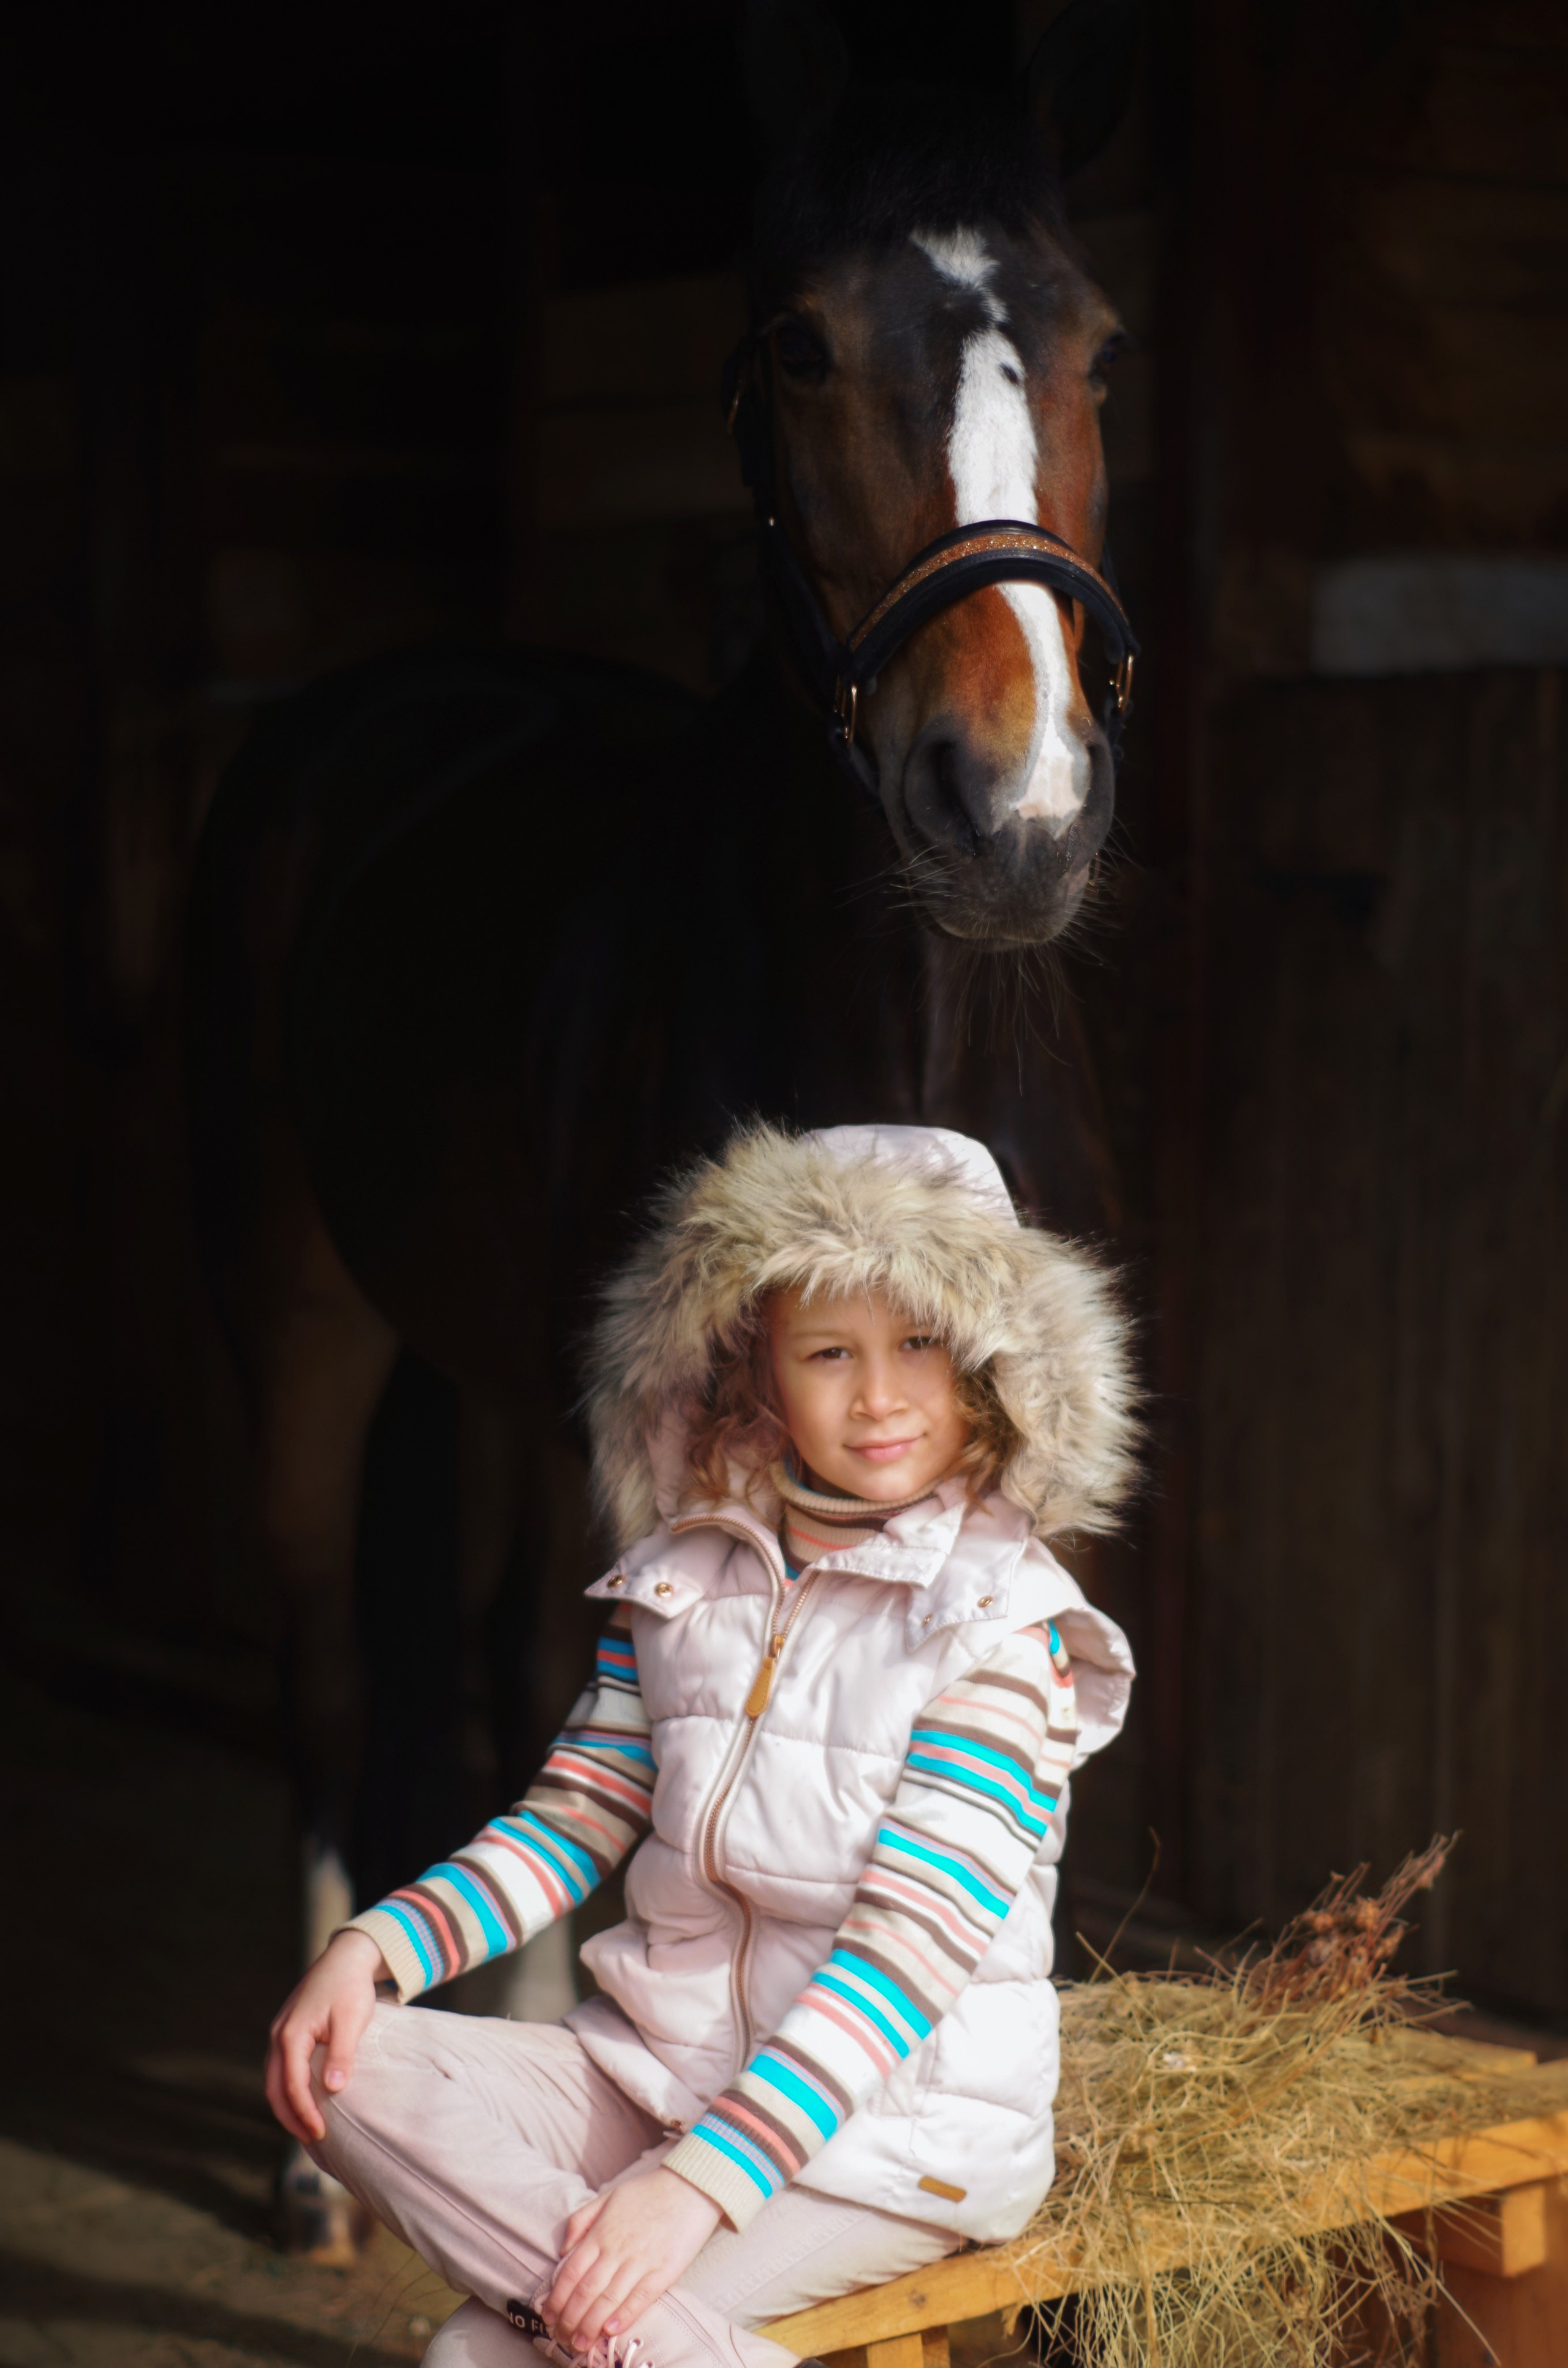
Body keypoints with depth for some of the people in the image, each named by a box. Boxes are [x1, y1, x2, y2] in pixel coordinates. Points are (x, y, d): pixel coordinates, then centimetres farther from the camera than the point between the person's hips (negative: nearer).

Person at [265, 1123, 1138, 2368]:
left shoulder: (1004, 1616, -12)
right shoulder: (682, 1581, 6)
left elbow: (915, 1938, -19)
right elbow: (574, 1819, 9)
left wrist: (705, 2176, -28)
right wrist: (378, 1946, -11)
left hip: (894, 2116, -6)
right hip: (660, 2062, 7)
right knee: (357, 2071, -20)